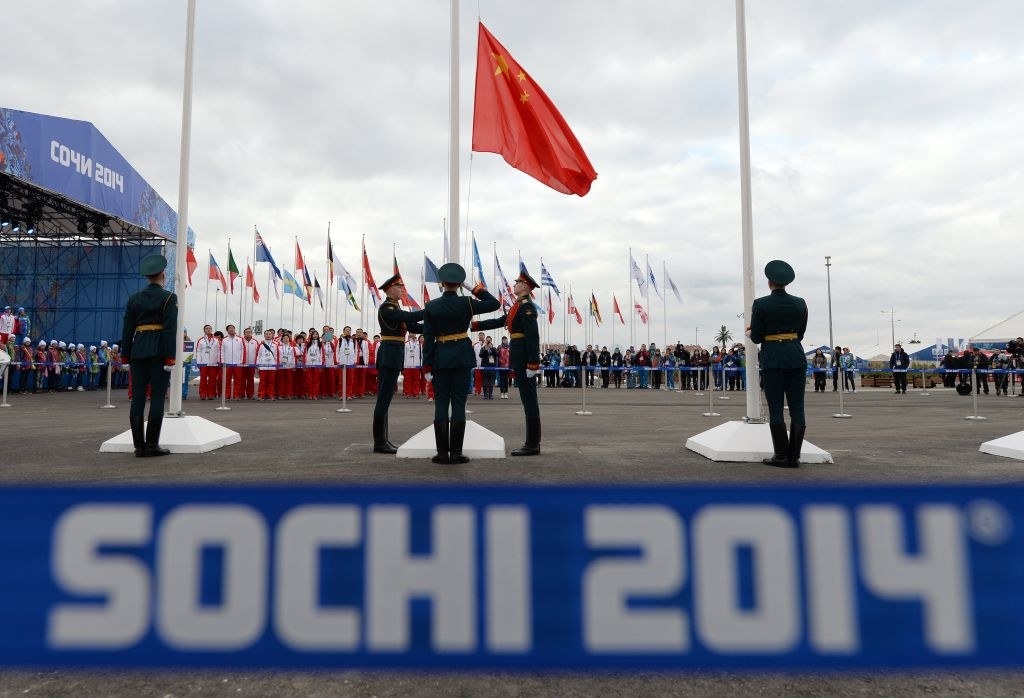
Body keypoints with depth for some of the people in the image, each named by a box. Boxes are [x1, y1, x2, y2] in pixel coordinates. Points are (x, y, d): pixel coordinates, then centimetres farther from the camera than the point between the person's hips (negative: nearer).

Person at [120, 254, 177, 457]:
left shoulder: (134, 298, 10)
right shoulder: (169, 298, -4)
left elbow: (127, 328, 9)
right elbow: (170, 328, -12)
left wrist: (126, 355, 13)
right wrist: (170, 357, -12)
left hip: (138, 350, 5)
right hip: (159, 351, -5)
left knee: (138, 398, 4)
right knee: (157, 398, -2)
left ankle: (139, 446, 6)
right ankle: (152, 445, -2)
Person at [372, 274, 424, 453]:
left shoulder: (395, 309, 20)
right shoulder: (386, 308, -10)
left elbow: (413, 326, 14)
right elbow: (410, 317, -23)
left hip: (392, 357, 10)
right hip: (390, 355, -10)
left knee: (384, 399, 10)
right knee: (384, 399, -8)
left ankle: (382, 440, 15)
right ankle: (379, 443, -5)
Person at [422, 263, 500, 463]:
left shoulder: (430, 307, -1)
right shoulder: (466, 303, -4)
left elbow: (428, 338, -2)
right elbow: (495, 304, 4)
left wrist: (427, 366, 1)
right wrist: (479, 290, 10)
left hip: (440, 357, 1)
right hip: (463, 356, -1)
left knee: (441, 404, 4)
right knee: (458, 403, 0)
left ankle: (442, 452, 4)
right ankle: (456, 453, 1)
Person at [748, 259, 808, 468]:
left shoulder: (760, 304, -6)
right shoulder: (800, 303, 6)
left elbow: (756, 337, -4)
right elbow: (800, 333, 14)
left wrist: (753, 331, 17)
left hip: (773, 358, -4)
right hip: (796, 357, 4)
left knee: (775, 409, 1)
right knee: (797, 408, 6)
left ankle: (782, 456, 3)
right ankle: (794, 456, 7)